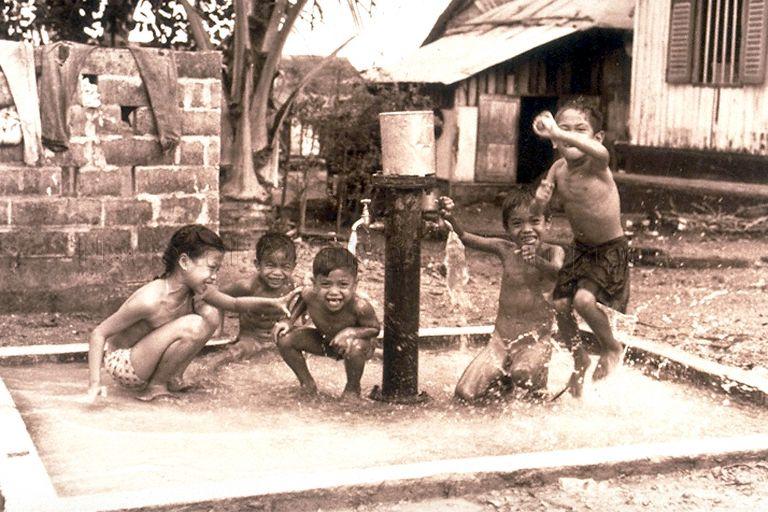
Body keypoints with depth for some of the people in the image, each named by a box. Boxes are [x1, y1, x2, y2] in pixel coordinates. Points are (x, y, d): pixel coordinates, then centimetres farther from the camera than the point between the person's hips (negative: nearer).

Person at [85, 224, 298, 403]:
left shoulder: (196, 291, -8)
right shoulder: (150, 299, -31)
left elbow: (235, 304, 9)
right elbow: (99, 333, -27)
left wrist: (272, 302, -6)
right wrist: (95, 383, -35)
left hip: (144, 360, 8)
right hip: (121, 363, -8)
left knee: (210, 315, -2)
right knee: (192, 326, -28)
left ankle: (171, 378, 5)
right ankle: (155, 387, -8)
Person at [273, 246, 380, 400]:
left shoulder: (360, 307, -39)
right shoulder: (310, 294, -28)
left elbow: (374, 328, -22)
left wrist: (351, 331, -38)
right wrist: (289, 321, -12)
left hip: (359, 342, -4)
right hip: (325, 341, 4)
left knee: (355, 348, -40)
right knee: (285, 339, -10)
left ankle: (353, 388, -6)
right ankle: (307, 383, 13)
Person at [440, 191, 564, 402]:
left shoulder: (552, 252, -8)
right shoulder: (506, 249, 1)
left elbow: (559, 273, -30)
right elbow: (466, 238, -7)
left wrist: (538, 262, -52)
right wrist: (451, 218, -28)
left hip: (536, 338, -4)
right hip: (501, 337, 4)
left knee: (524, 374, -36)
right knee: (465, 393, -8)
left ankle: (539, 395, 1)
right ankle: (505, 381, 23)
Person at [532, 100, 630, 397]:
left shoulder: (595, 165, -23)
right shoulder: (558, 169, -5)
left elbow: (599, 151, -49)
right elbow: (539, 205, 7)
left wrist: (553, 131, -61)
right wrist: (541, 197, -19)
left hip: (611, 250, -6)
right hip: (580, 248, 6)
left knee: (584, 299, -25)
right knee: (560, 305, 1)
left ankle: (611, 348, 6)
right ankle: (580, 359, 29)